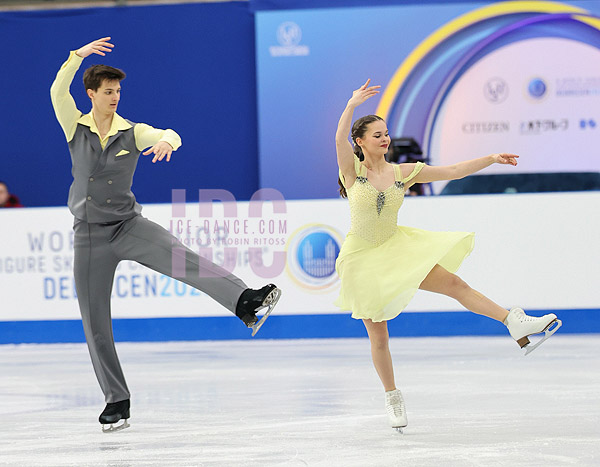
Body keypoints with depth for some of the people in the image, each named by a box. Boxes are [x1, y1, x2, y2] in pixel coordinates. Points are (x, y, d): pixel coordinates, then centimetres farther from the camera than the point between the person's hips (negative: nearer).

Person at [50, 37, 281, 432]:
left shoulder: (133, 132, 1)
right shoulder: (76, 127, 2)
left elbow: (171, 135, -17)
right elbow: (58, 92, -15)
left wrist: (166, 141, -41)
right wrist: (78, 55, -25)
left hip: (128, 224, -1)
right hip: (90, 233, 1)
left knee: (180, 256, -29)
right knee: (95, 321, 1)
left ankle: (247, 302, -46)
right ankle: (116, 400, 11)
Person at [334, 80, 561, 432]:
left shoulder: (403, 173, -1)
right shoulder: (353, 169, -11)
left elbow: (453, 172, 0)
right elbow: (340, 139, -31)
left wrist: (492, 159, -6)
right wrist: (353, 105, -45)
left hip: (396, 248, 3)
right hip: (363, 257, -3)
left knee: (454, 283, -13)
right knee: (378, 335, 4)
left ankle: (516, 324, -15)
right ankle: (393, 397, 21)